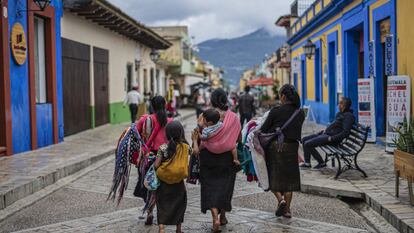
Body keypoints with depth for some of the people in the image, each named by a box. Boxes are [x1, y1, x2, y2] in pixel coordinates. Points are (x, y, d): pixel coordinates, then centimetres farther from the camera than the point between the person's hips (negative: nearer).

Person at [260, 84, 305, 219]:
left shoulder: (276, 111, -12)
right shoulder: (300, 113, 2)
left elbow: (264, 129, -9)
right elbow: (298, 130, 7)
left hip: (275, 146, -4)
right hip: (292, 147, 4)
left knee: (273, 176, 11)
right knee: (288, 177, 12)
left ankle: (280, 199, -10)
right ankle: (287, 209, 15)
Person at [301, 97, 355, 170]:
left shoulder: (348, 116, -14)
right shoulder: (340, 114, 16)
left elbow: (345, 132, -22)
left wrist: (332, 138, -23)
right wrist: (325, 130, 13)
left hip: (331, 136, -10)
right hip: (326, 134, 10)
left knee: (307, 144, -18)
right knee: (304, 139, 8)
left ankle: (322, 163, -4)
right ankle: (307, 163, 9)